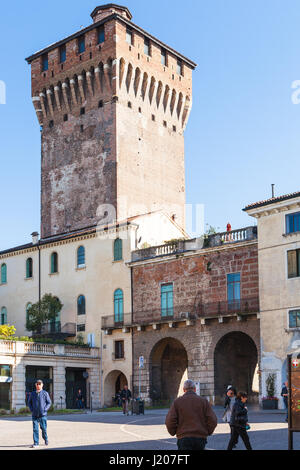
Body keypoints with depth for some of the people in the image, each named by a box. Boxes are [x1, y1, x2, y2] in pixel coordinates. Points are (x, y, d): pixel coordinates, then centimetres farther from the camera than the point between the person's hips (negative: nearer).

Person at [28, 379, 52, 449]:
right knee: (35, 429, -3)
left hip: (43, 415, -2)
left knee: (43, 428, 3)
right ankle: (36, 443, 1)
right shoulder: (32, 394, 8)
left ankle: (45, 439, 29)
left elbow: (49, 402, 4)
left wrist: (45, 410, -7)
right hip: (35, 415, 2)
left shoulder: (45, 393, 1)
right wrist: (31, 410, 3)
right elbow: (29, 402, 17)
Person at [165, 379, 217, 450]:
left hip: (184, 438, -2)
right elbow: (212, 420, -3)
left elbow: (169, 421, -6)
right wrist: (207, 432, 12)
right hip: (200, 438, 2)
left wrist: (173, 432, 11)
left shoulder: (177, 402, 1)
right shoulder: (203, 401, 4)